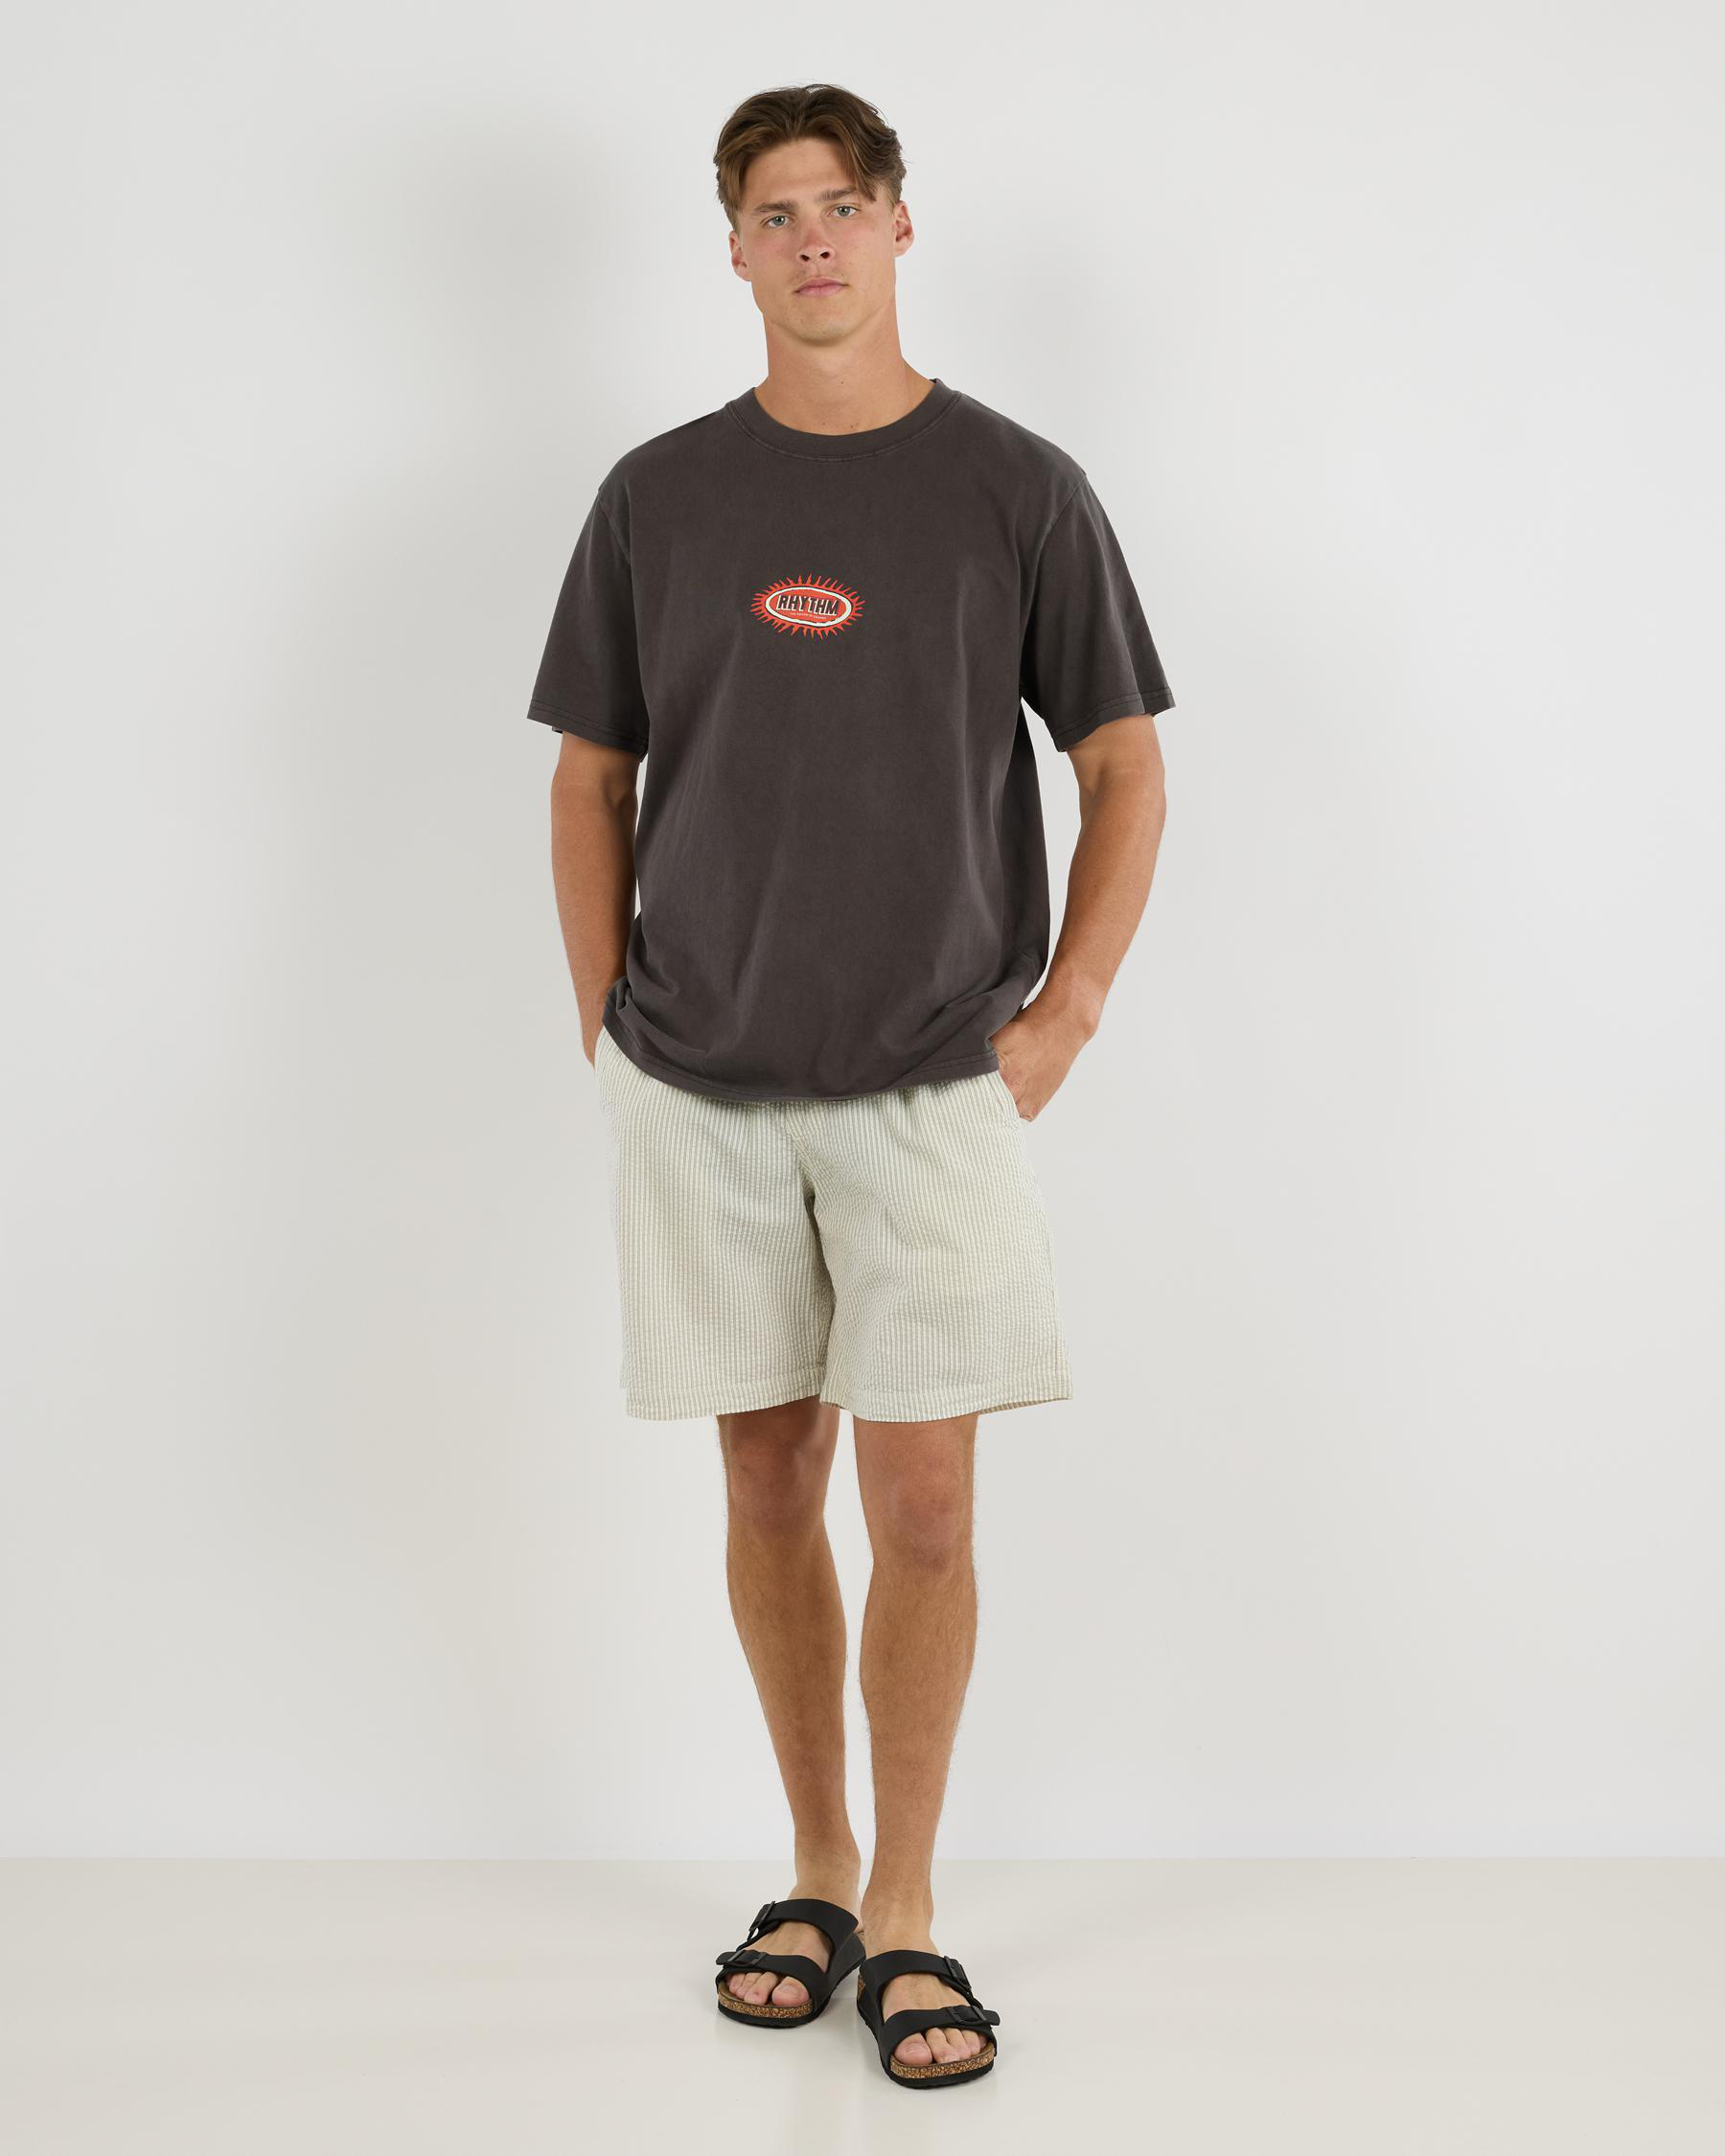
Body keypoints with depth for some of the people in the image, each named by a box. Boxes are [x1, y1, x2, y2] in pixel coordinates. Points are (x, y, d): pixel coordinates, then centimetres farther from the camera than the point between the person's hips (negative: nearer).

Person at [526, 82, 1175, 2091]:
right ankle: (816, 1869, 27)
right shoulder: (657, 495, 5)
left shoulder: (1017, 486, 1)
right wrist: (612, 1034, 3)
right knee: (768, 1484, 10)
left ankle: (906, 1908, 16)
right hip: (698, 1094, 2)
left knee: (922, 1503, -1)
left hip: (933, 1090, -2)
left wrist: (1058, 1022, -4)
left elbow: (1125, 769, 4)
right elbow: (591, 780, 10)